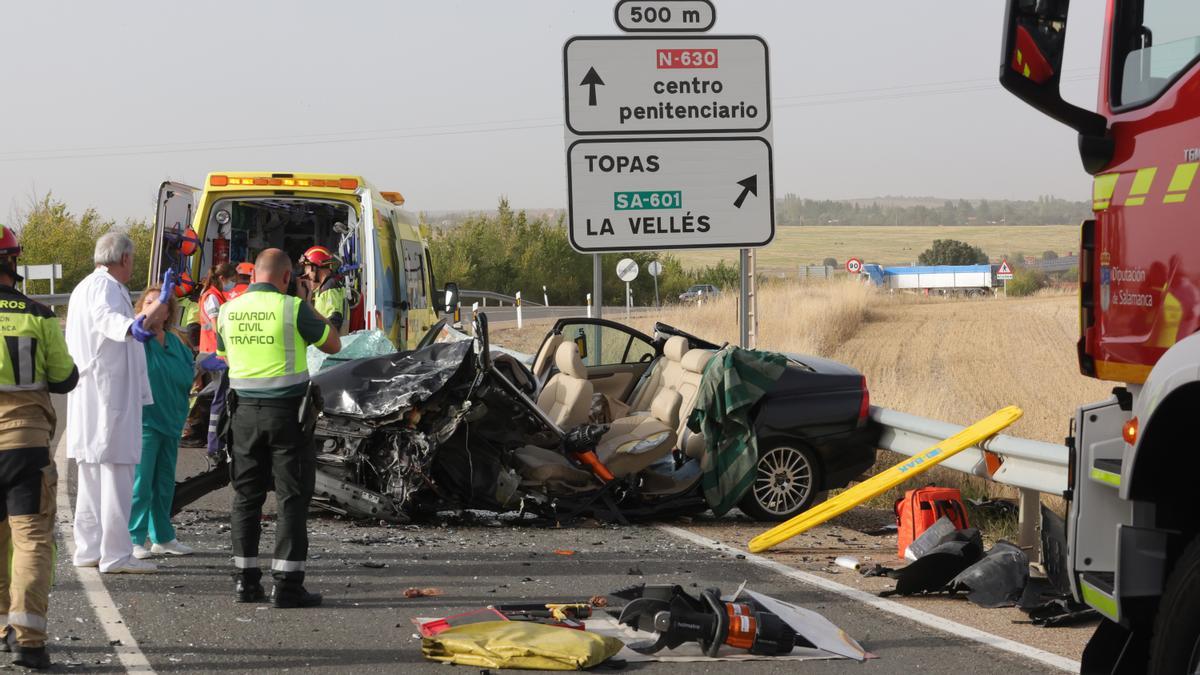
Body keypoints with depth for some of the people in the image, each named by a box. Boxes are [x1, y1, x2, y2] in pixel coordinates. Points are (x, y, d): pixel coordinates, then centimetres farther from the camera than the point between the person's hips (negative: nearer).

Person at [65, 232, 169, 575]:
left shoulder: (83, 287, 21)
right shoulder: (106, 286, -12)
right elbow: (105, 316, -34)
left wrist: (141, 316, 57)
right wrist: (130, 327, -55)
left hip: (86, 395, 11)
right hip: (111, 392, -11)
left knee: (91, 474, 15)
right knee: (117, 472, -9)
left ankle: (88, 549, 20)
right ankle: (116, 555, -10)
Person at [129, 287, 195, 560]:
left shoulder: (175, 342, 11)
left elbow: (187, 376, 16)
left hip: (170, 422, 7)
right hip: (143, 422, -7)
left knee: (165, 483, 14)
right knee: (140, 483, -9)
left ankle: (162, 537, 23)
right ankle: (133, 540, -3)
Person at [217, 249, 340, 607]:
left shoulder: (228, 311, 3)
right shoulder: (293, 309, -11)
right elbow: (333, 345, 1)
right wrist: (315, 314, 16)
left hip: (245, 411, 4)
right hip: (288, 413, -4)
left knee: (247, 497, 12)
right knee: (292, 499, 0)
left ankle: (246, 580, 10)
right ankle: (287, 584, -4)